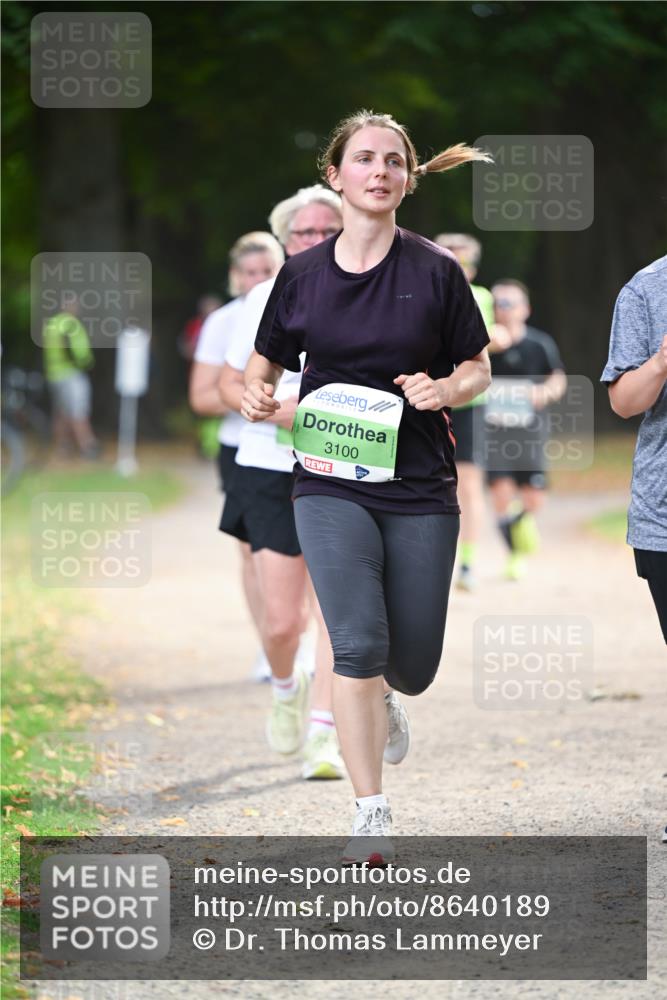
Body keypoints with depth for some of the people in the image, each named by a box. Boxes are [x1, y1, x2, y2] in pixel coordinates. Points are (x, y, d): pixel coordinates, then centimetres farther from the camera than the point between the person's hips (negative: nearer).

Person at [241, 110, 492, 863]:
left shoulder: (435, 270, -1)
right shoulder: (303, 274, 3)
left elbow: (477, 369, 6)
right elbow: (265, 363, 14)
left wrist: (447, 390, -16)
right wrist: (257, 395, -8)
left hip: (420, 487, 0)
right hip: (331, 484, 0)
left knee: (413, 666, 4)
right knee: (359, 643, -17)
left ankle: (385, 699, 44)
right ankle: (370, 818, -9)